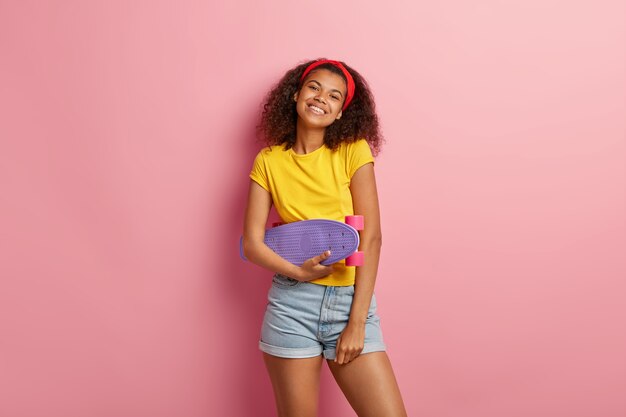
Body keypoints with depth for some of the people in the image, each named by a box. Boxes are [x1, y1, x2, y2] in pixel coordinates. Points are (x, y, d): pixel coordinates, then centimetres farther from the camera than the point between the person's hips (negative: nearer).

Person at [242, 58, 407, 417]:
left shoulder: (353, 151, -1)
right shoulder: (269, 160, 4)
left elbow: (371, 237, -5)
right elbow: (252, 242, 0)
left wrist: (357, 322, -10)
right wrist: (299, 272, -18)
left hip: (351, 300, 0)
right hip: (292, 304, 1)